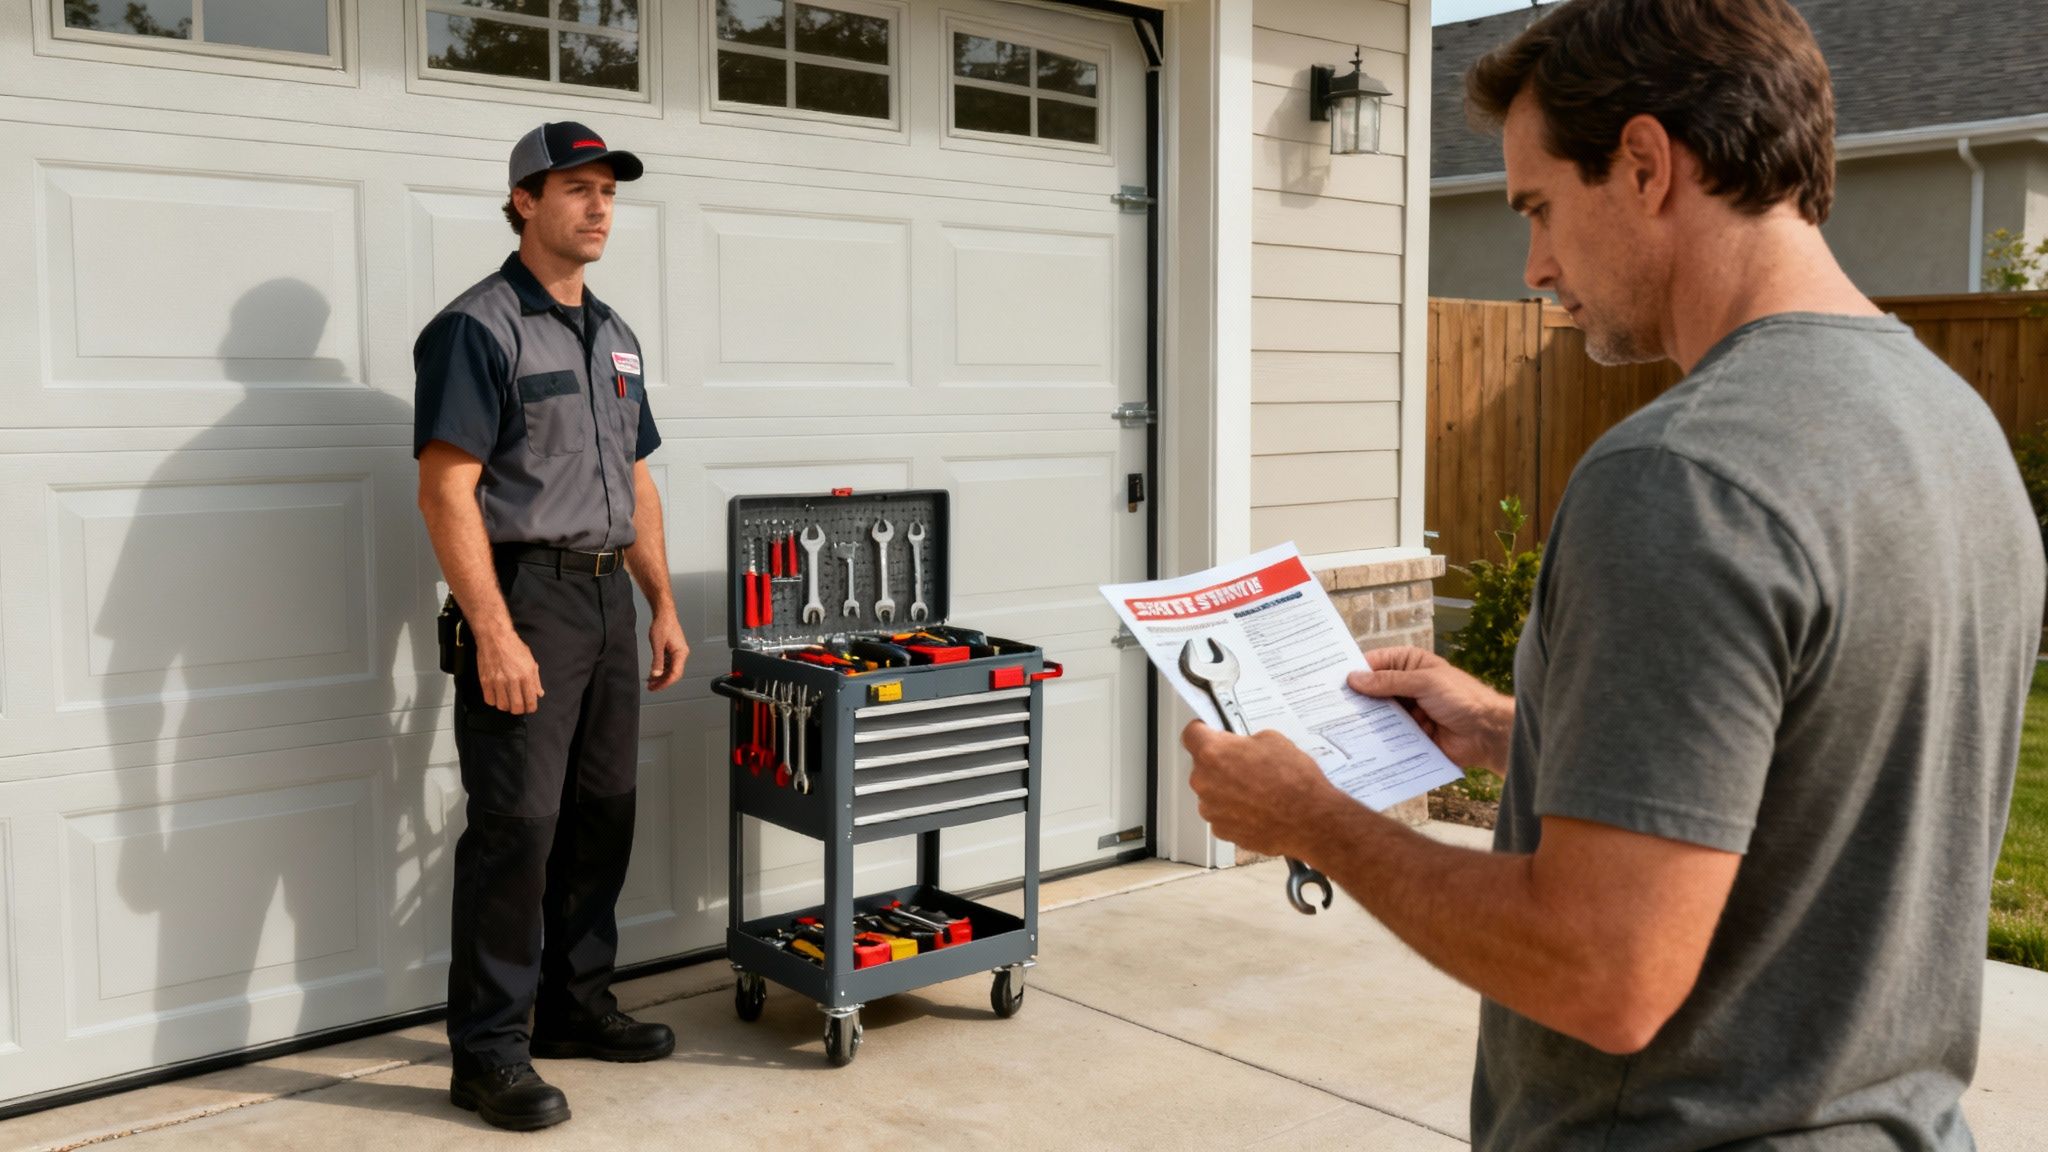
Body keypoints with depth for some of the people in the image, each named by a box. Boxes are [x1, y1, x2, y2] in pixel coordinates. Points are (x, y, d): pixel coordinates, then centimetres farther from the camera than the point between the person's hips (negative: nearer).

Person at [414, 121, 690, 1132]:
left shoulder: (613, 336, 16)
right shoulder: (478, 327, -9)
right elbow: (446, 490, -16)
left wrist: (663, 608, 14)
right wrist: (495, 634, -22)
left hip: (605, 596, 8)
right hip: (523, 597, -8)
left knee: (602, 813, 13)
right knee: (516, 825, -6)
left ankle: (575, 1004, 27)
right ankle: (488, 1048, 5)